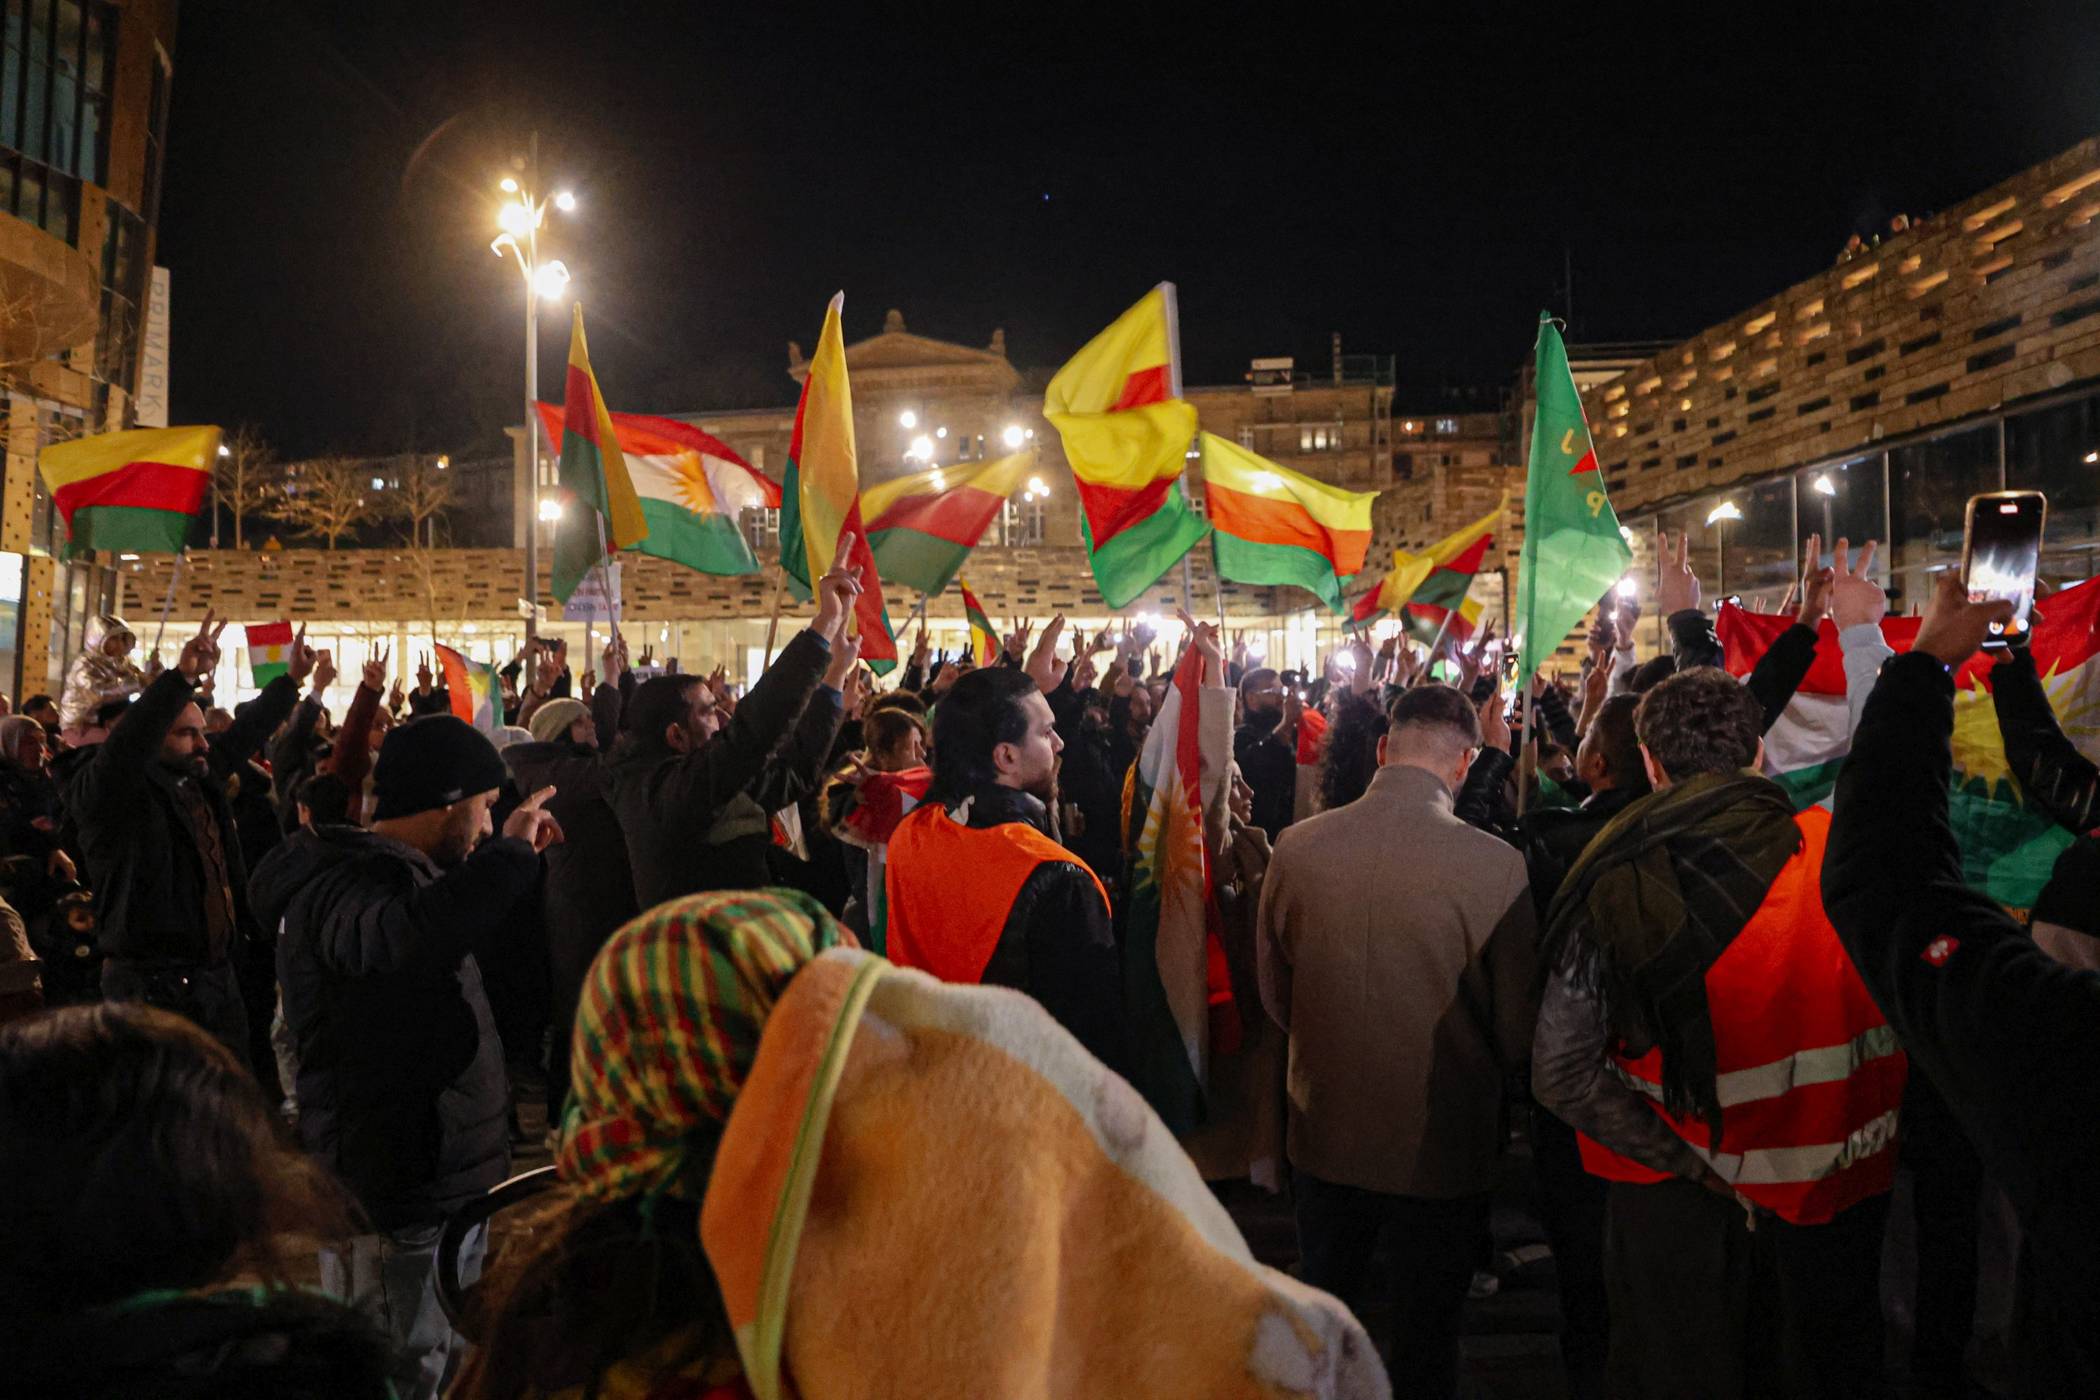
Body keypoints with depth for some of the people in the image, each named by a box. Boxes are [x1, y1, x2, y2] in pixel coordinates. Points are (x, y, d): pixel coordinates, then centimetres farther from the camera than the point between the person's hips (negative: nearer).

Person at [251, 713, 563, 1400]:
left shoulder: (393, 870, 11)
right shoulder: (339, 885, -21)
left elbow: (467, 924, 30)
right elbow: (413, 933, -46)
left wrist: (516, 855, 16)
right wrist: (509, 851, -32)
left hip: (448, 1182, 10)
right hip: (397, 1205, -10)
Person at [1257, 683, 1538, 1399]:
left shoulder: (1296, 847, -12)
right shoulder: (1493, 864, -22)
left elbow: (1275, 996, 1)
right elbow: (1516, 1027, -11)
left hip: (1326, 1132, 3)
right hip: (1444, 1144, -2)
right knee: (1427, 1338, 18)